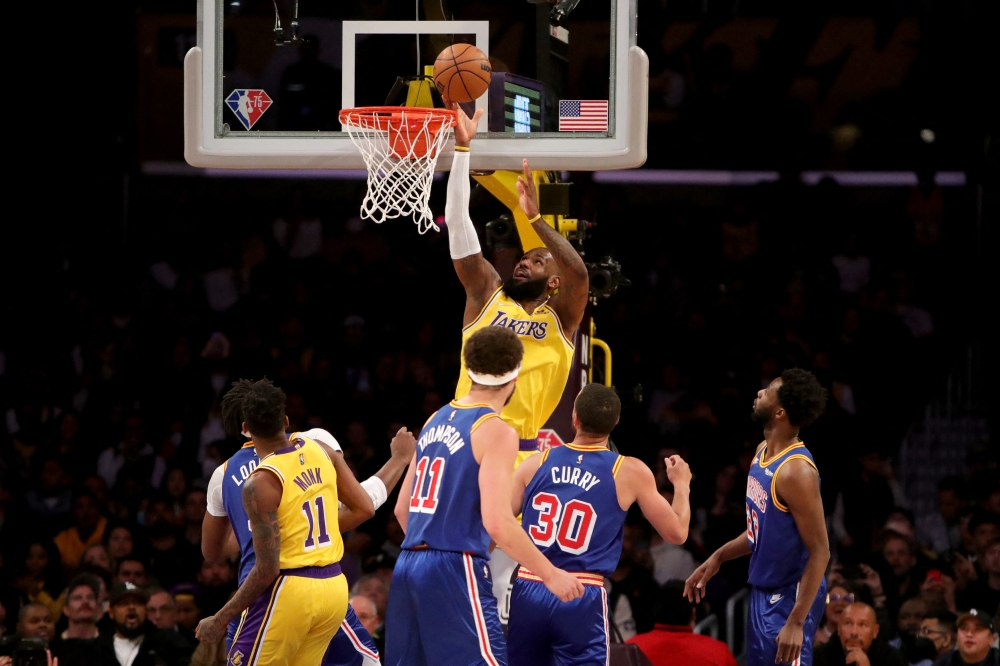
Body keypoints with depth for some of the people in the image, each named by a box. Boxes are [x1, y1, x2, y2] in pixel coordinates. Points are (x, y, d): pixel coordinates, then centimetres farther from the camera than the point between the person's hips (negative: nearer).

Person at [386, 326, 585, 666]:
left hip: (409, 565, 8)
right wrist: (551, 574, -9)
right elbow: (498, 523, -17)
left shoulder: (437, 421, 15)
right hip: (456, 572, -8)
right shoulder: (496, 431, -9)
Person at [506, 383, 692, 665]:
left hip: (528, 592, 3)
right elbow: (676, 533, 8)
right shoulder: (630, 473, 0)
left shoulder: (535, 465, 6)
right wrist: (681, 484, 25)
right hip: (582, 599, -3)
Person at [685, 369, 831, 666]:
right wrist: (718, 558, 17)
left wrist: (796, 622, -26)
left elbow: (820, 552, -23)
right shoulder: (763, 452, 5)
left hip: (790, 597, -10)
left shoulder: (795, 471, -24)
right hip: (762, 592, 10)